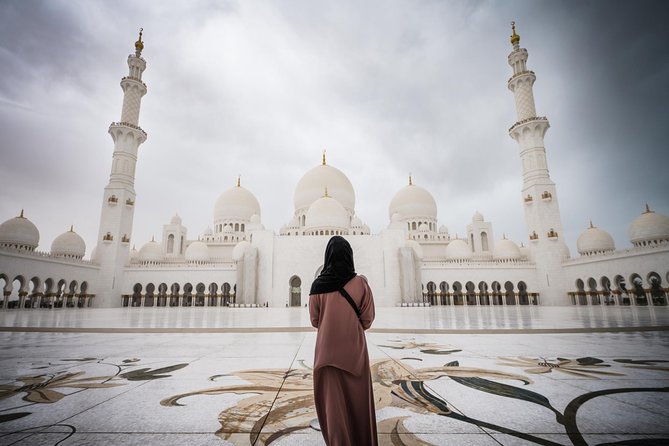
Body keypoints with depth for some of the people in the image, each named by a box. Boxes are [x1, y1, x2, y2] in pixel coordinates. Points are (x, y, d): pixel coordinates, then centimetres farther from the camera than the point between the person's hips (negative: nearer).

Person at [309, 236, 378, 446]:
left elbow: (315, 320, -1)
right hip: (354, 350, 0)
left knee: (332, 399, 11)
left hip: (327, 350, 0)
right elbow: (368, 319, -5)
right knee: (358, 398, 17)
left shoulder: (318, 285, -9)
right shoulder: (360, 283, -11)